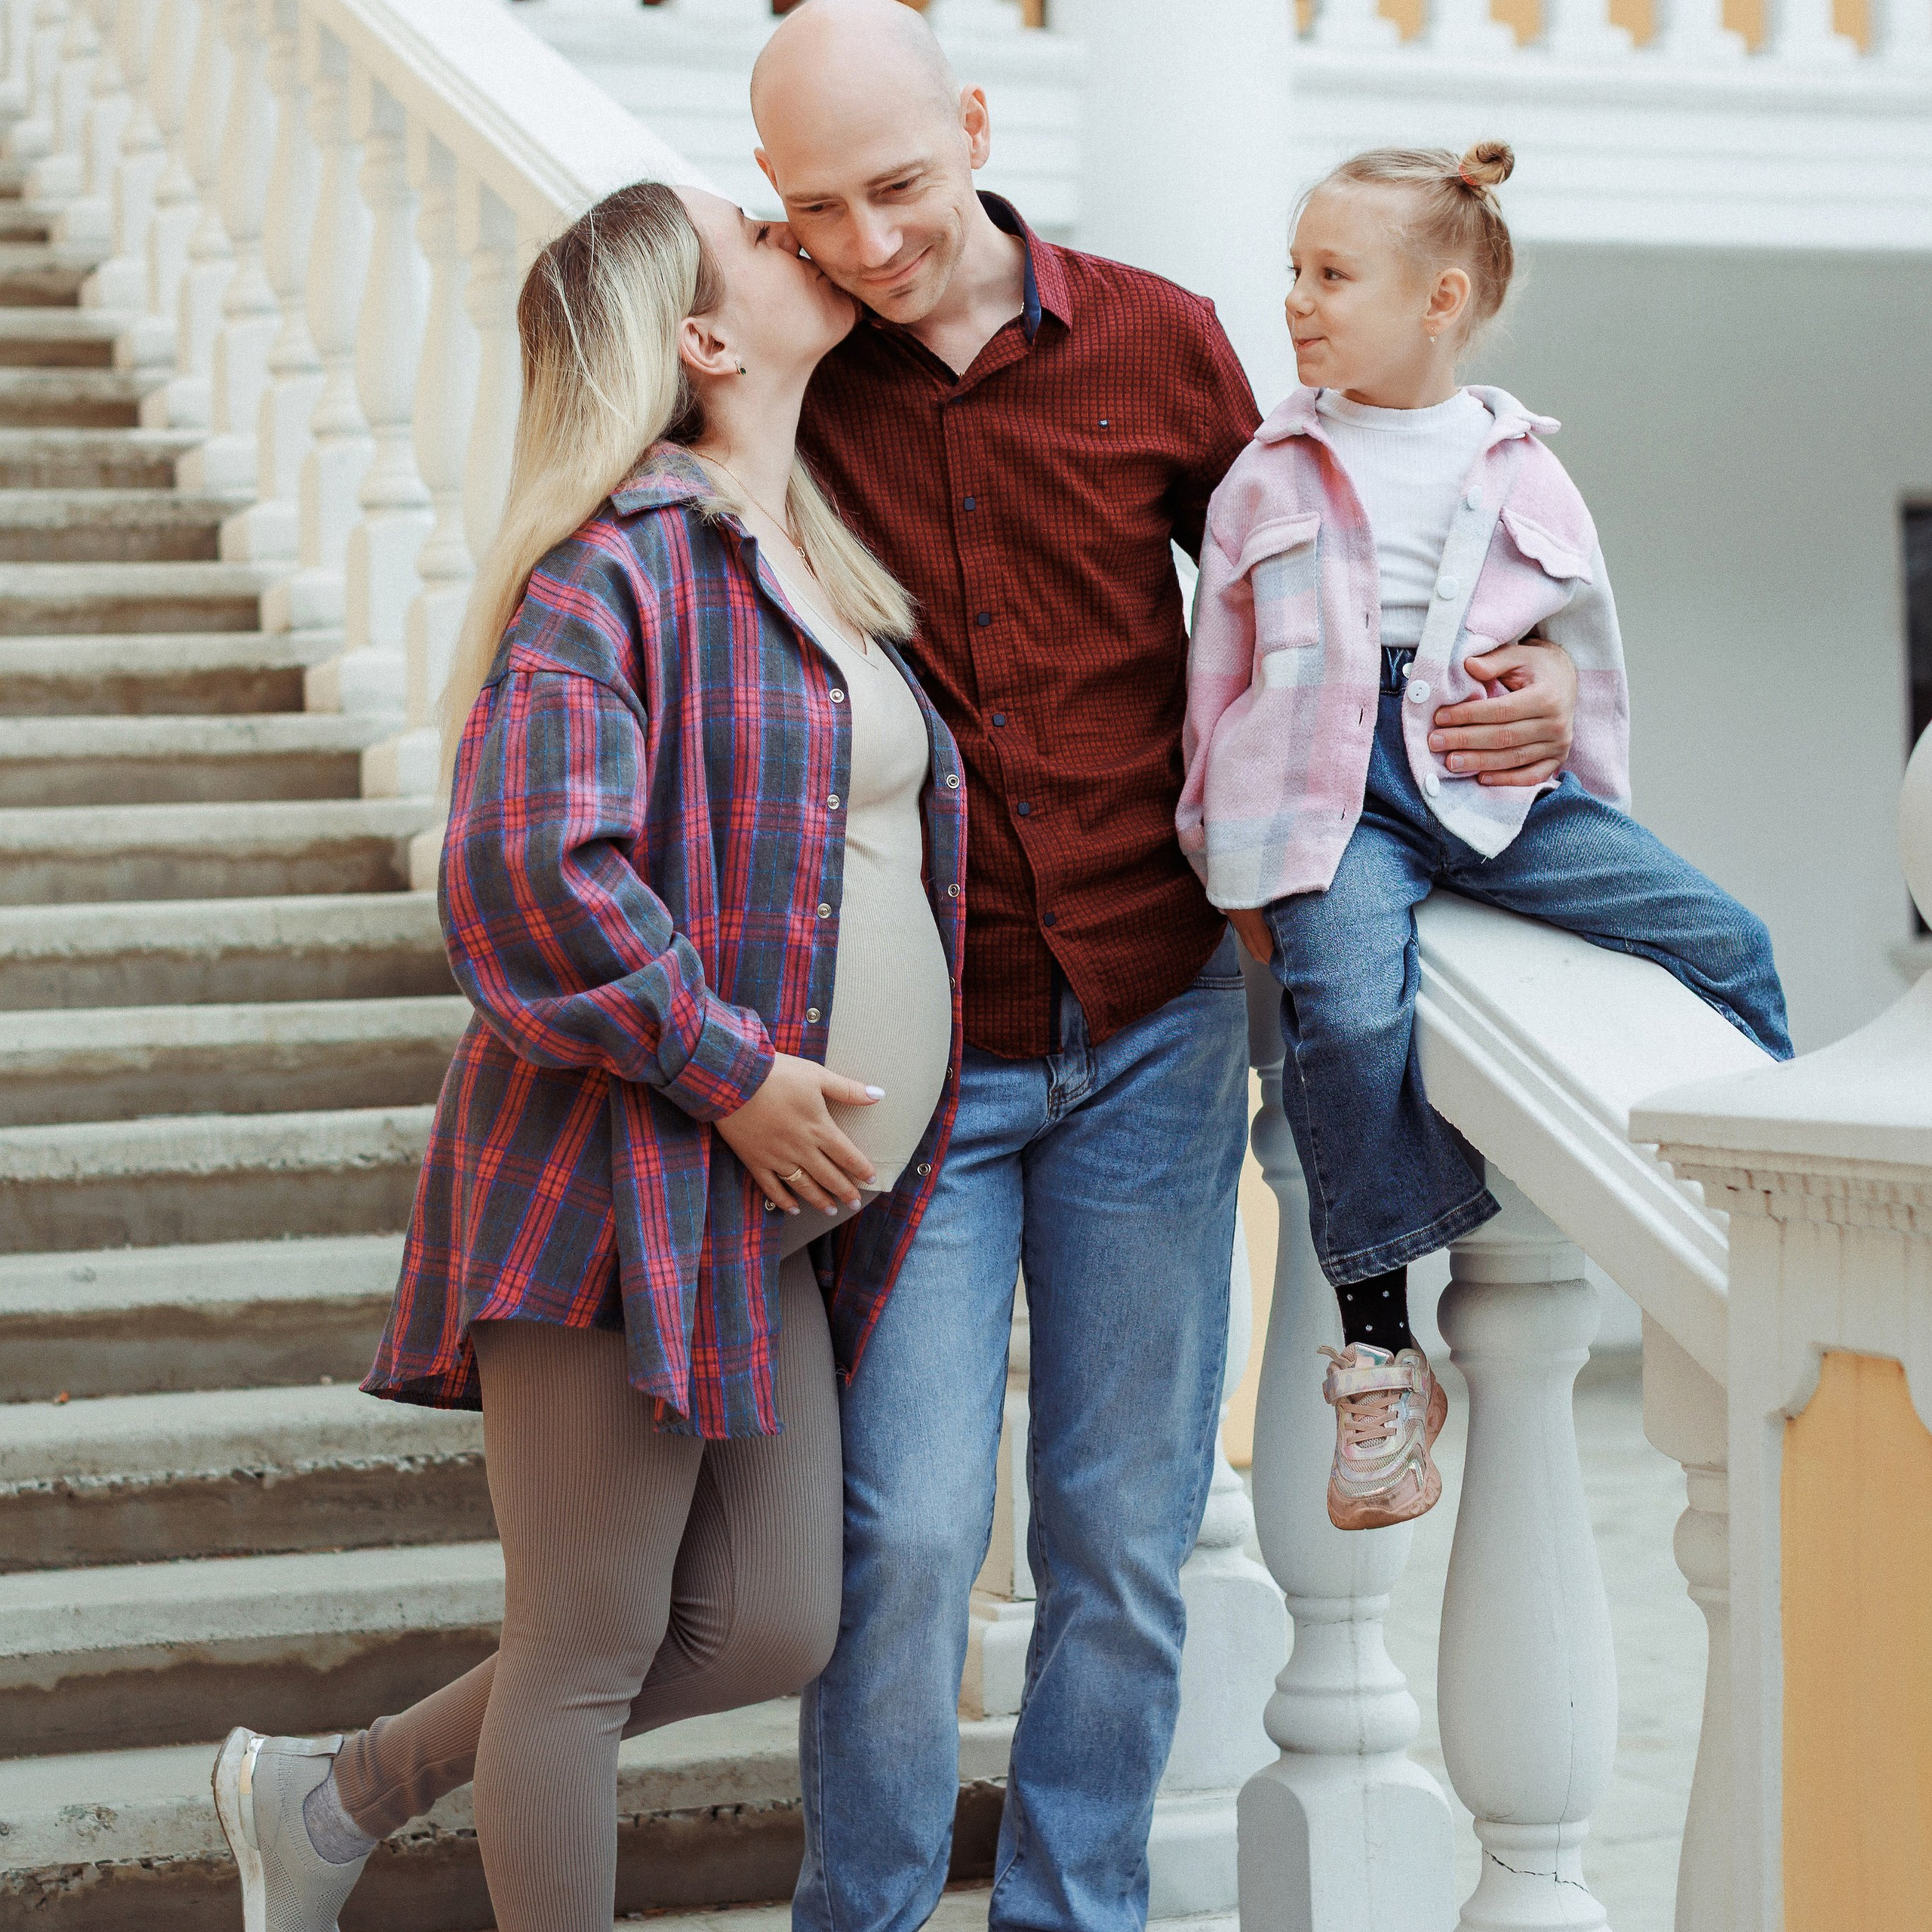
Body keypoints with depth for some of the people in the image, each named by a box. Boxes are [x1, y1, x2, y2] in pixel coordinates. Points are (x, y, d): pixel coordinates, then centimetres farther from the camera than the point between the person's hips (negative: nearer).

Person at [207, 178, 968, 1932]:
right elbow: (531, 862, -25)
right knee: (591, 1651, 2)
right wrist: (730, 1073, -18)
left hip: (773, 1198, 9)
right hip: (629, 1172, -9)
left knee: (770, 1628, 10)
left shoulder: (814, 552, 14)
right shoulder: (622, 558, -14)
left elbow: (900, 818, 29)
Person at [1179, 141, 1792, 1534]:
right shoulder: (1271, 475, 12)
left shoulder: (1521, 470, 11)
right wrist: (1225, 849, 13)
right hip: (1331, 790, -2)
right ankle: (1381, 1353, -18)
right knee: (1349, 1013, -29)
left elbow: (1592, 649, 19)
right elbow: (1221, 664, 16)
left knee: (1724, 938, -13)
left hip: (1496, 784, 2)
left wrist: (1596, 815, 18)